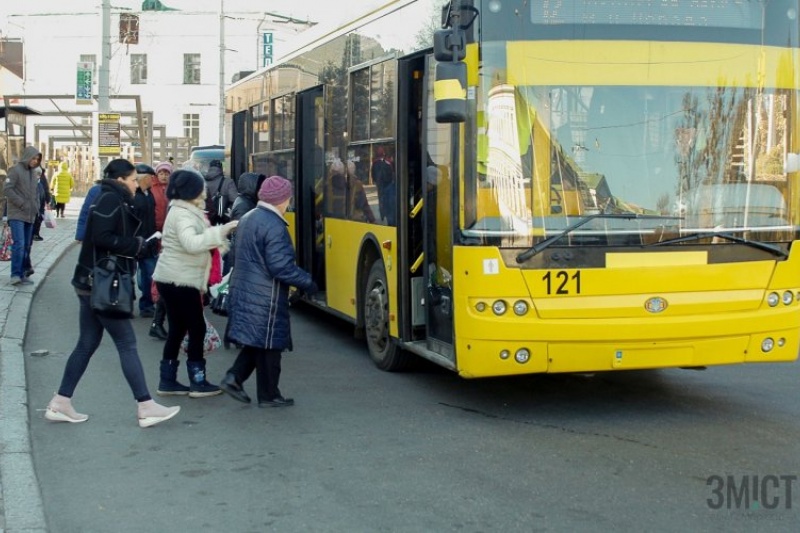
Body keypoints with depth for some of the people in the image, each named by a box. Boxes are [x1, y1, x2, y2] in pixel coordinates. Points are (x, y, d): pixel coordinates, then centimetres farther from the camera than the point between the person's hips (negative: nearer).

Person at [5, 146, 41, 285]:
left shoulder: (33, 174, 17)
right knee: (19, 244, -16)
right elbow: (8, 189, -13)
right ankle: (16, 275, -18)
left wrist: (36, 207, 8)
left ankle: (23, 273, 10)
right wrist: (22, 204, -17)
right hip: (17, 215, -7)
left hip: (30, 216, 7)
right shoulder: (15, 170, -6)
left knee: (26, 245, 6)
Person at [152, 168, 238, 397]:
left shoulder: (184, 211, 16)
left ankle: (168, 381, 17)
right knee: (197, 328, -3)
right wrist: (220, 231, -33)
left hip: (173, 280, 10)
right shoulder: (182, 215, -17)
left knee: (177, 329, 12)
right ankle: (198, 383, 4)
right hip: (180, 281, -10)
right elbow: (191, 243, -33)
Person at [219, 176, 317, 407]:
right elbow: (280, 266, -24)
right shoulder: (274, 226, -19)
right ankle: (269, 395, 13)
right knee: (269, 344, 3)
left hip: (242, 290, 9)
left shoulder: (247, 219, 10)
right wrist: (306, 282, -13)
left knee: (256, 341, 18)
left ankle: (234, 377, 7)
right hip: (265, 297, -9)